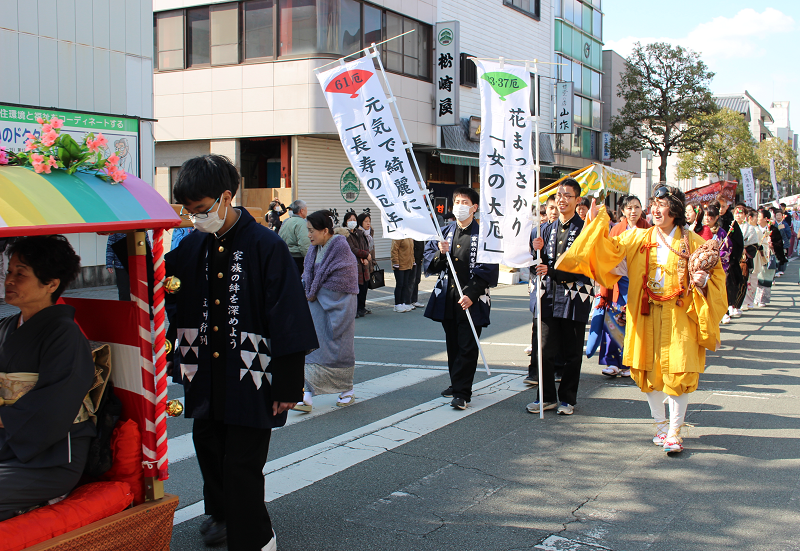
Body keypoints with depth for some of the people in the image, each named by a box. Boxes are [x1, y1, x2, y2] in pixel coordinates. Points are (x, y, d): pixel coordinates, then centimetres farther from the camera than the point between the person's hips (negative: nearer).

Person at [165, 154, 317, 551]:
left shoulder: (266, 246, -12)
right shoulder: (191, 246, 4)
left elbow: (288, 320, -12)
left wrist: (288, 385, -11)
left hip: (250, 378, -6)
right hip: (204, 379, 6)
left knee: (242, 466, -2)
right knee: (208, 448, 21)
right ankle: (220, 511, 46)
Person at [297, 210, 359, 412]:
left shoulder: (340, 246, -14)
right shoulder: (315, 248, 10)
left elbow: (339, 277, -18)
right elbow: (308, 273, 16)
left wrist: (313, 293, -10)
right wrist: (308, 293, -2)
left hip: (338, 303, -7)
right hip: (318, 301, 7)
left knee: (339, 346, 3)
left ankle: (347, 390, 21)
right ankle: (308, 396, -2)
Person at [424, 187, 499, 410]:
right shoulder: (444, 232, 11)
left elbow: (489, 269, -8)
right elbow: (429, 264, 11)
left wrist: (471, 294, -16)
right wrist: (441, 253, -10)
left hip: (471, 300, -5)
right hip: (447, 297, 5)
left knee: (467, 346, -4)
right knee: (452, 344, 14)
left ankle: (462, 392, -1)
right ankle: (456, 384, 27)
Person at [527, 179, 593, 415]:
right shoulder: (548, 229, 13)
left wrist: (552, 271, -20)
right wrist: (538, 250, -7)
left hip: (574, 298, -4)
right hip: (549, 296, 4)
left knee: (572, 352, 7)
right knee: (546, 351, 5)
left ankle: (567, 399, 19)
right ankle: (547, 396, 18)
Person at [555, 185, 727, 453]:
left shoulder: (692, 242, 1)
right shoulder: (637, 238, 8)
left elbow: (716, 273, 4)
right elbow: (609, 249, 7)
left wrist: (703, 281, -16)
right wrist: (597, 223, 0)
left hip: (679, 316, -3)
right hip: (646, 315, 3)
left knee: (679, 372, -5)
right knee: (648, 371, 8)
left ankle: (674, 431, 7)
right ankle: (661, 424, 26)